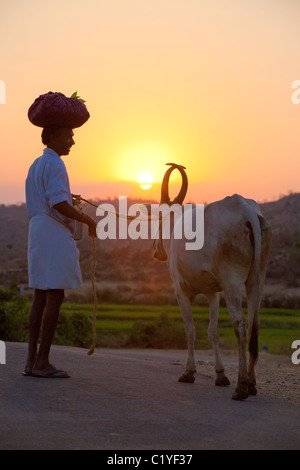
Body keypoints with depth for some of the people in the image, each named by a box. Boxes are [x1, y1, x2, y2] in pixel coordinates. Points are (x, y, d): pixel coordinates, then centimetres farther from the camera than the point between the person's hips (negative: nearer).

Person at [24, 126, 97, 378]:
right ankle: (42, 362, -7)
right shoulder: (54, 163, -11)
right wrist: (87, 220, -10)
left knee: (41, 297, 9)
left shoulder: (36, 165, 20)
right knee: (55, 296, -8)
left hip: (37, 231, 10)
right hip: (54, 233, -10)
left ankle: (32, 360, 9)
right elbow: (58, 203, -19)